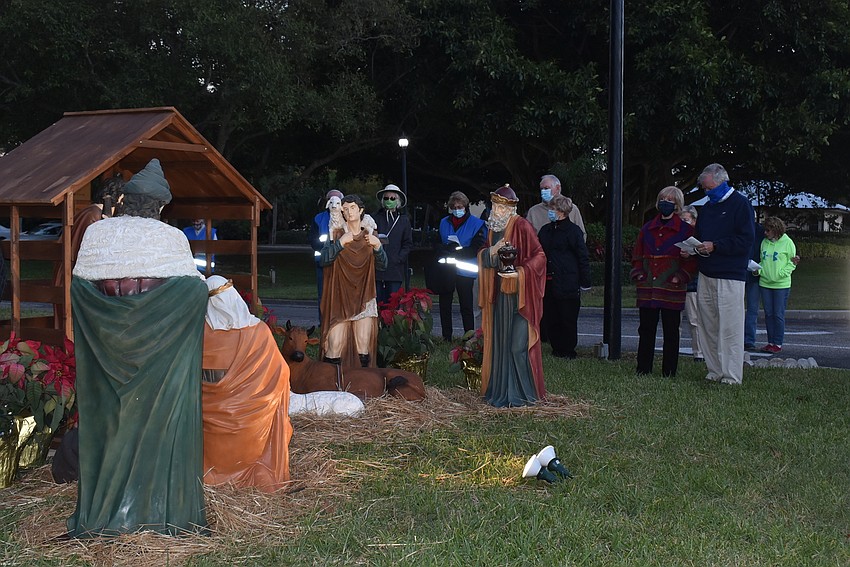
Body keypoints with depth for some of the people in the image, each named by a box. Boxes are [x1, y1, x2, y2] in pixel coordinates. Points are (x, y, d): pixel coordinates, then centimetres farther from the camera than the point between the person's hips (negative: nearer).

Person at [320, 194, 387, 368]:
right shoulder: (337, 235, 4)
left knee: (364, 346, -4)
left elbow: (382, 265, 7)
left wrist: (377, 246, -9)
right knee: (335, 345, -10)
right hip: (340, 297, -2)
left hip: (364, 297, 2)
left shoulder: (369, 236, 10)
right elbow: (324, 259, -7)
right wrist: (341, 242, -15)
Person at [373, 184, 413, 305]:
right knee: (377, 303, -2)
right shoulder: (375, 218, 8)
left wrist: (399, 258, -5)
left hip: (395, 269, 0)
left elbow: (408, 244, 9)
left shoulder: (404, 220, 11)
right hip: (376, 267, 0)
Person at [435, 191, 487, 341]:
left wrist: (457, 253, -18)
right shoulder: (444, 223, 12)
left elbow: (477, 248, -9)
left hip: (465, 271, -4)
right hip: (446, 270, 4)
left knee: (466, 306, 0)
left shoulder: (476, 224, -2)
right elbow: (439, 245, 14)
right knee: (444, 304, 6)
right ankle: (446, 338, 13)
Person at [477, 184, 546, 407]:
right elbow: (484, 257, 16)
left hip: (519, 294, -7)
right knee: (500, 342, 8)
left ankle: (523, 393, 3)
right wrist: (492, 251, -6)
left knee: (518, 345, -7)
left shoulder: (521, 226, -11)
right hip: (499, 292, 7)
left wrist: (520, 273, -24)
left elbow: (539, 256, -13)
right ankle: (501, 390, 16)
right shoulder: (493, 228, 11)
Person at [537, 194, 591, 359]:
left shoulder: (573, 230, -6)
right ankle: (556, 349, 19)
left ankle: (568, 350, 12)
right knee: (551, 319, 8)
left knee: (568, 319, 1)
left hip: (567, 284, -6)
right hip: (548, 283, 6)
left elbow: (583, 257, -5)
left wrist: (585, 282, -7)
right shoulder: (545, 230, 13)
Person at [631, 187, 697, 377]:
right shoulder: (647, 229, 13)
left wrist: (680, 277, -13)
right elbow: (637, 255, 18)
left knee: (671, 331, 2)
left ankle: (669, 372, 9)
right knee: (646, 330, 6)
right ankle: (643, 369, 14)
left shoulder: (686, 230, 0)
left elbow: (692, 259, -2)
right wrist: (638, 274, 3)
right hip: (647, 289, 4)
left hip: (672, 290, -4)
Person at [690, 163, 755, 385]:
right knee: (709, 327, 7)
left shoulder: (740, 204, -3)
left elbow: (746, 240, -12)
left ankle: (732, 377, -4)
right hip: (706, 275, 7)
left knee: (729, 328, -7)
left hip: (730, 277, -7)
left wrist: (715, 246, -16)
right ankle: (715, 372, 14)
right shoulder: (707, 207, 20)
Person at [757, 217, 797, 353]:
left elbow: (792, 263, -3)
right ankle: (770, 342, 17)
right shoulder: (764, 242, 8)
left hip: (781, 285, -5)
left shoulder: (787, 242, -6)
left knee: (778, 314, -2)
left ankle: (778, 344, 5)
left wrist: (781, 274, -16)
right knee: (768, 314, 8)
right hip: (765, 283, 5)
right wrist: (758, 270, -2)